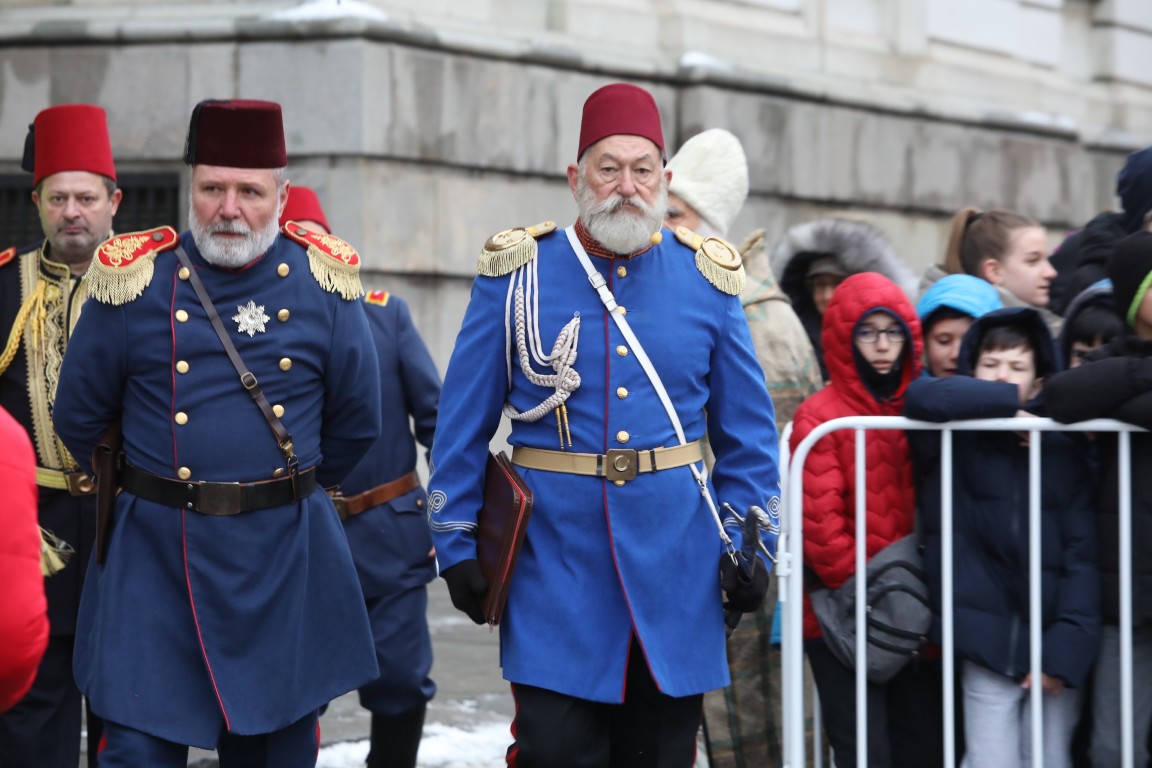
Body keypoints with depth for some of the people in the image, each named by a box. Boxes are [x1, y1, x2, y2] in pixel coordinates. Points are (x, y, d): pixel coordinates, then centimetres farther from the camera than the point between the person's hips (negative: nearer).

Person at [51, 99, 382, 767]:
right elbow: (79, 419, 9)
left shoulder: (325, 283, 0)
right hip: (154, 558, -1)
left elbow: (356, 423, 11)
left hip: (286, 560, 1)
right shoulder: (136, 278, -3)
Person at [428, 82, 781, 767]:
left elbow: (748, 430, 9)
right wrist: (456, 544, -2)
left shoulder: (706, 278, 5)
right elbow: (464, 424, 2)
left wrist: (752, 541, 2)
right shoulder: (519, 274, 0)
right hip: (556, 563, -2)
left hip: (676, 561, 2)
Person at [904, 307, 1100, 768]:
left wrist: (1066, 649, -9)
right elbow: (922, 398, -21)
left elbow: (1081, 556, 1)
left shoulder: (1062, 449, 7)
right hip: (987, 647, -2)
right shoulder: (956, 440, 3)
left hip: (1052, 645, 2)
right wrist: (1006, 404, -10)